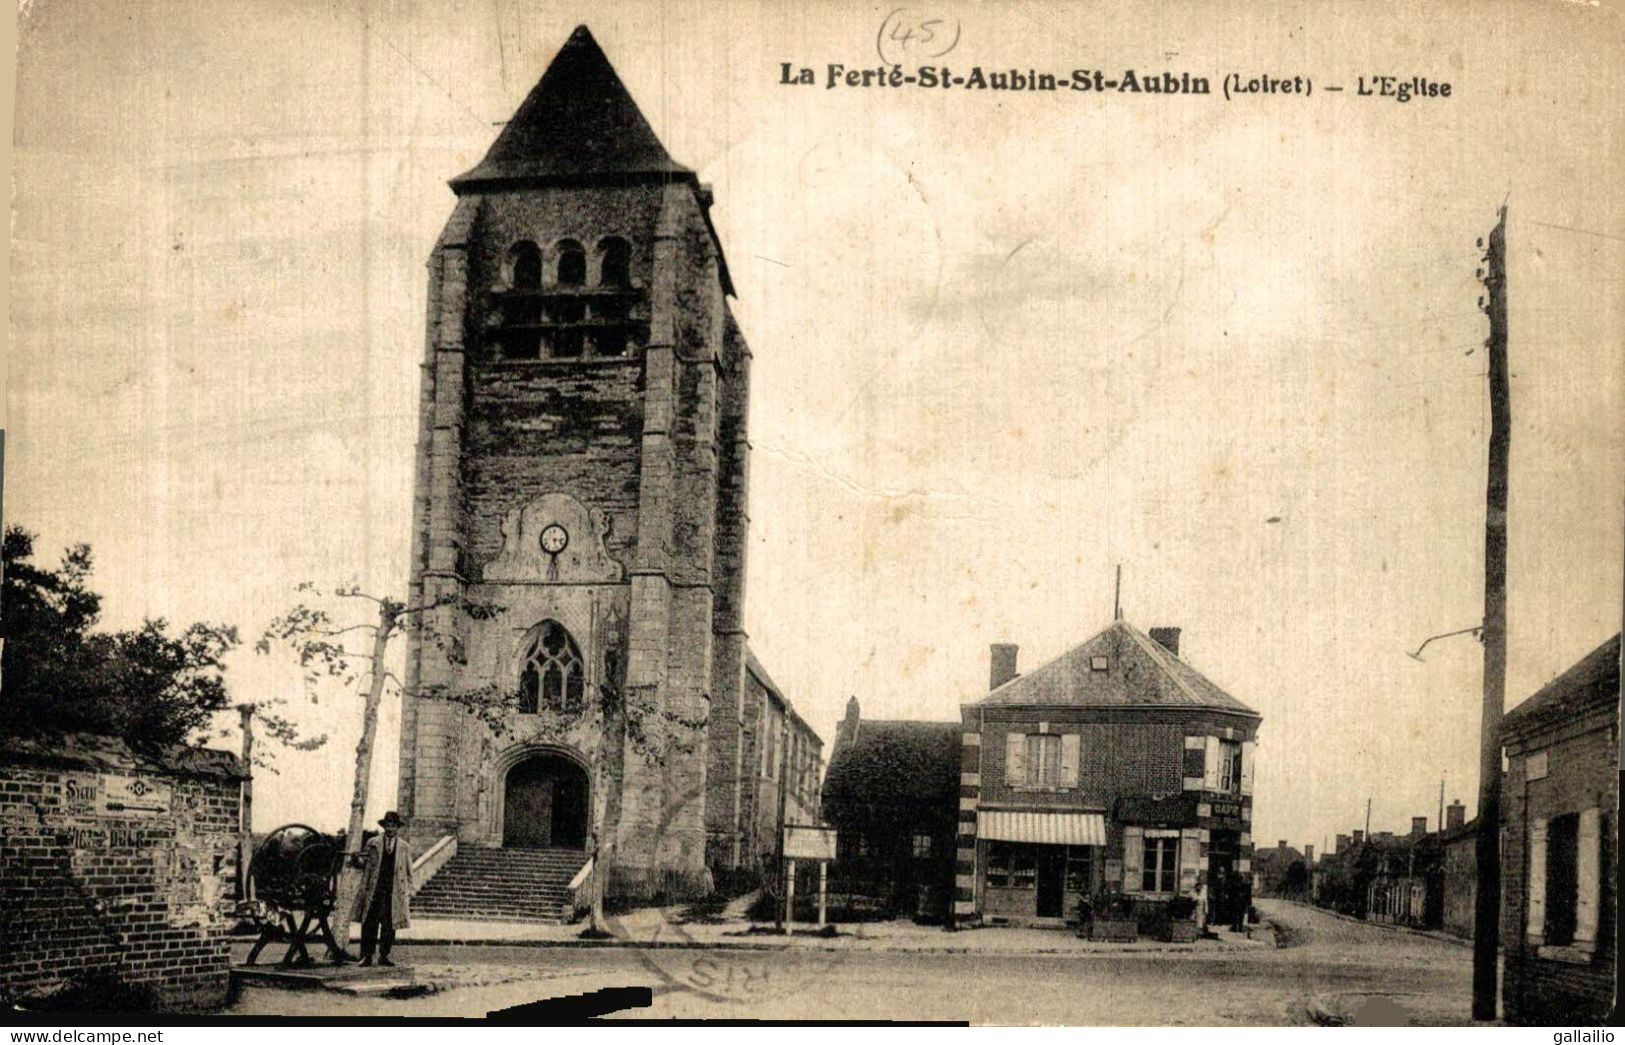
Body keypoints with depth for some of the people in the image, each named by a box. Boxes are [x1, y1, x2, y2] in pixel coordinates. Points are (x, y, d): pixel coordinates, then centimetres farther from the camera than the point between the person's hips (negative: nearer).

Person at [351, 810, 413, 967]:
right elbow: (361, 861, 14)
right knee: (369, 924, -6)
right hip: (374, 891, -1)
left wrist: (409, 892, 9)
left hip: (394, 893, 1)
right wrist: (360, 859, -10)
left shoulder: (405, 848, 13)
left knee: (389, 926, -1)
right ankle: (366, 956, -4)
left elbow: (408, 872, 15)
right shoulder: (373, 843, 11)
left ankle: (384, 956, 5)